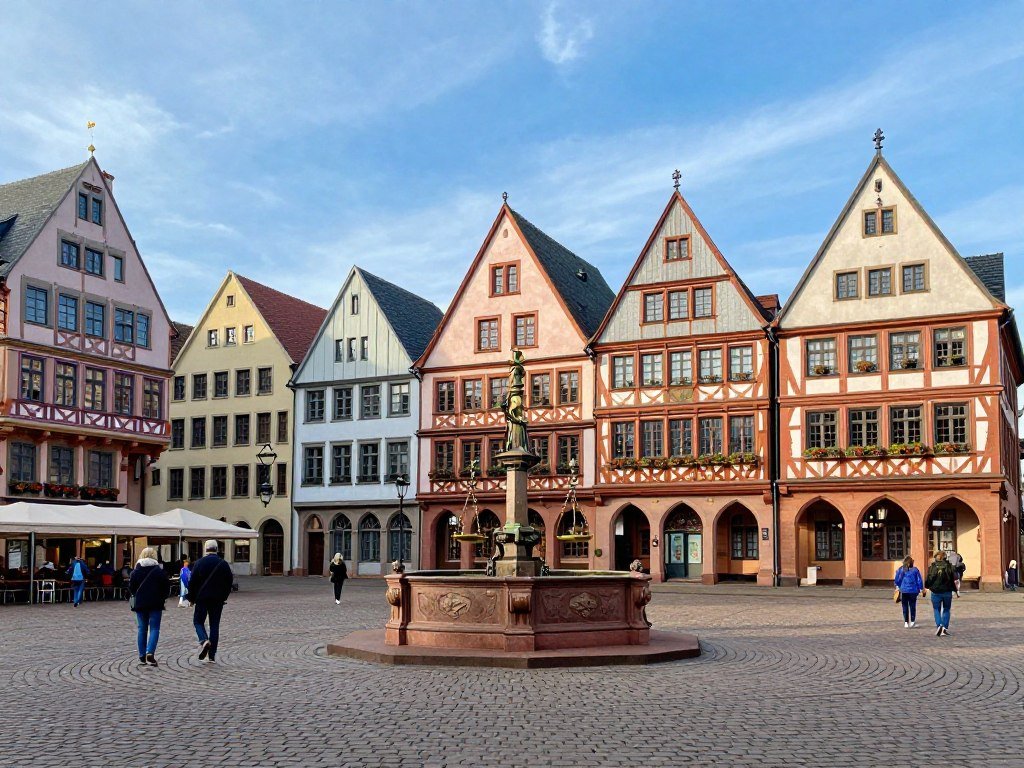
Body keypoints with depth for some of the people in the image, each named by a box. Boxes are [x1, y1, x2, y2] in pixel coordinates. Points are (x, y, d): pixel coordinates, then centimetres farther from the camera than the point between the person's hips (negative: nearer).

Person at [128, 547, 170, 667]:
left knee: (142, 629, 10)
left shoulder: (135, 572, 1)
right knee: (154, 628, 1)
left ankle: (142, 657, 11)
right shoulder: (159, 571, -5)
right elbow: (166, 588, -4)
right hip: (155, 604, -2)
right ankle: (150, 653, -18)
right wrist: (162, 597, 12)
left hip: (140, 604, 2)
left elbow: (131, 588, 4)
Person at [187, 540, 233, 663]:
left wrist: (191, 598, 6)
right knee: (215, 625, 6)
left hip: (202, 598, -2)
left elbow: (192, 582, -4)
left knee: (198, 621, 11)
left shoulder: (199, 563, -4)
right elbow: (229, 582, 7)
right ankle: (212, 655, 5)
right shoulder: (223, 564, 3)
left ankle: (204, 640, -18)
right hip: (218, 600, 2)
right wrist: (223, 597, 18)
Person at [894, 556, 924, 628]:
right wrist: (921, 589, 10)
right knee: (912, 606, 10)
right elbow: (919, 580, -2)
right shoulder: (915, 570, -6)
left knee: (905, 607, 9)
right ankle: (912, 621, 6)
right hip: (913, 591, -1)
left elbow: (897, 580, 3)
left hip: (903, 590, 1)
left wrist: (897, 587, 20)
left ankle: (906, 622, 8)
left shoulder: (900, 570, -3)